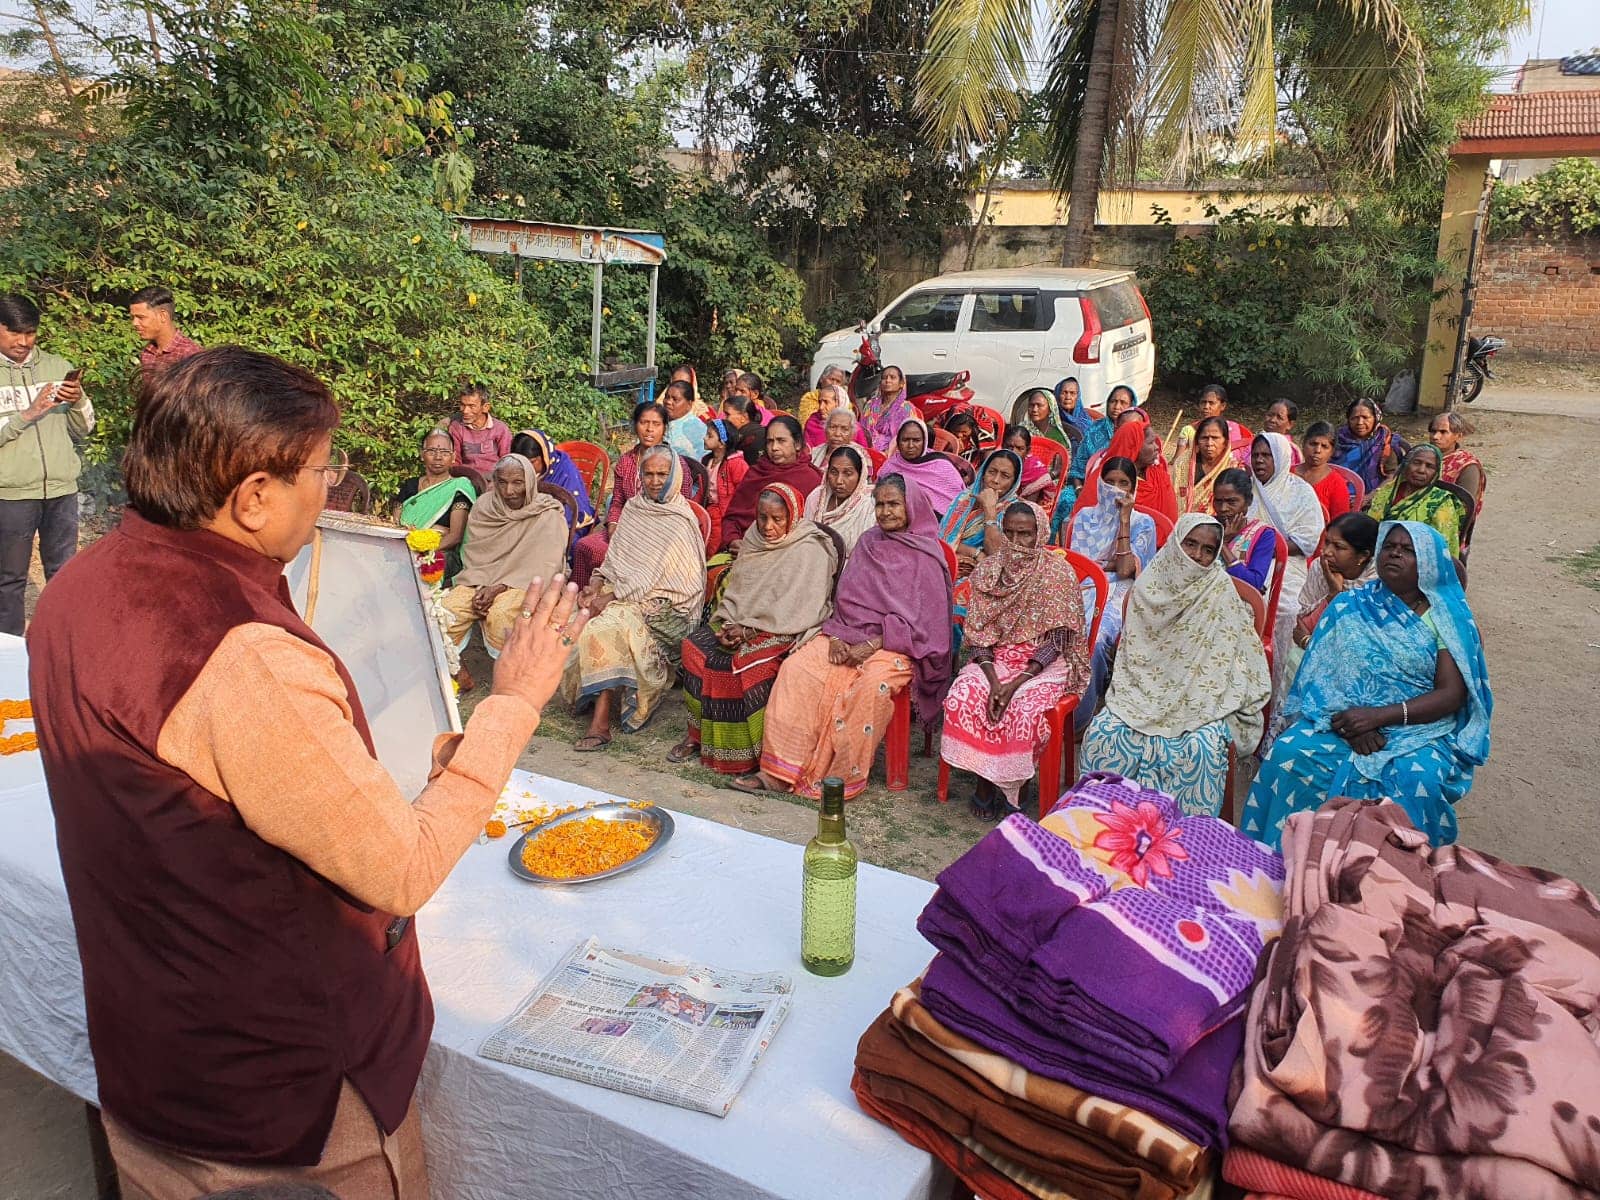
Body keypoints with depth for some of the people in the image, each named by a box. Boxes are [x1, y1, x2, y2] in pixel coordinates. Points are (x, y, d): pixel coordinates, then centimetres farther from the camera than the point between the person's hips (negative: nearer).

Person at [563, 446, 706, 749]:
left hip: (662, 603, -7)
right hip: (620, 590, 7)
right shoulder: (633, 507, 14)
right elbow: (614, 557, 16)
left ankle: (601, 722, -28)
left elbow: (651, 574, -14)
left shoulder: (680, 522, -8)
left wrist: (610, 598, -19)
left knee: (606, 625, -31)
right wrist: (595, 585, -3)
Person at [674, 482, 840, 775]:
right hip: (744, 625, 7)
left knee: (746, 660, -33)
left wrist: (750, 630, -19)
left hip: (786, 632, -7)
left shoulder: (811, 551, -9)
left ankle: (757, 755, -22)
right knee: (695, 647, -14)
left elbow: (802, 610, -17)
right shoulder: (754, 542, 14)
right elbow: (734, 591, 16)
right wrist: (730, 624, -6)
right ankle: (698, 734, -5)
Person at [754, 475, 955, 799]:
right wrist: (838, 637, -6)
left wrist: (872, 645, -18)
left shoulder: (925, 558, -2)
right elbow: (845, 597, 12)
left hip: (896, 644, -5)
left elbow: (919, 618, -9)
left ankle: (844, 779, -22)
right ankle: (781, 772, -19)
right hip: (849, 635, 5)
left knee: (871, 686, -36)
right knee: (796, 668, -19)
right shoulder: (869, 542, 14)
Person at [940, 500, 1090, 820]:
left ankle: (1014, 785, -6)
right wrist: (993, 679, -18)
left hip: (1044, 664, -3)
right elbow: (978, 632, 0)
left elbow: (1056, 640, -12)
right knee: (963, 695, -26)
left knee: (1025, 709, -32)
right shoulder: (988, 570, 3)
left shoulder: (1059, 573, -8)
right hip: (996, 658, 3)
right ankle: (984, 779, -9)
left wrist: (1017, 682, -22)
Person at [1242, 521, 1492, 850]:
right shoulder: (1349, 607, 9)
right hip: (1344, 721, 2)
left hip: (1418, 728, -1)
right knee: (1289, 754, -26)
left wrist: (1378, 716, -19)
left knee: (1420, 781, -33)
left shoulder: (1447, 618, 4)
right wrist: (1351, 725, -17)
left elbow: (1452, 695, -5)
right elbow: (1322, 673, 2)